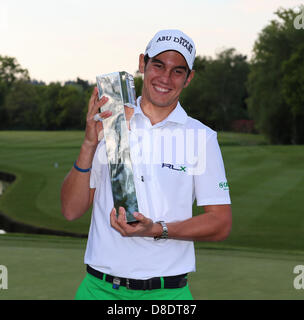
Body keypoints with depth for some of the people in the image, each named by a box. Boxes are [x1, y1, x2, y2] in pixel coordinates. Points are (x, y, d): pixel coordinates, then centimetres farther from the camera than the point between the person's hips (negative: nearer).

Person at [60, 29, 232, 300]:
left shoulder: (202, 137, 1)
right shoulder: (108, 125, 5)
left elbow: (221, 223, -1)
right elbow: (71, 210, 1)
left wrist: (158, 230, -16)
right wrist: (89, 145, -13)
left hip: (166, 291, -1)